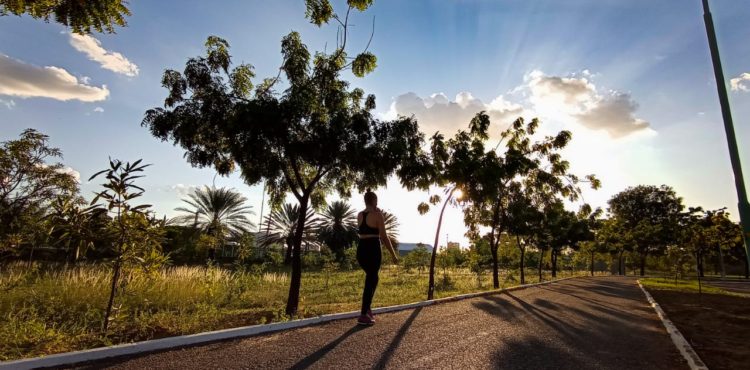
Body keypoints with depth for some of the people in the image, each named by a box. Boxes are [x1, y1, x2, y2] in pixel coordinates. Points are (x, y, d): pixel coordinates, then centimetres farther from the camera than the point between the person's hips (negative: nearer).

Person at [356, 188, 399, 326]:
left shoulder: (359, 215, 11)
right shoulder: (378, 214, -9)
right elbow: (384, 237, -11)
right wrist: (393, 254, -4)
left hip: (361, 250, 7)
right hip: (373, 250, -7)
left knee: (372, 278, 24)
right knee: (370, 281, 1)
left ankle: (368, 308, 27)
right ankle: (363, 316, 3)